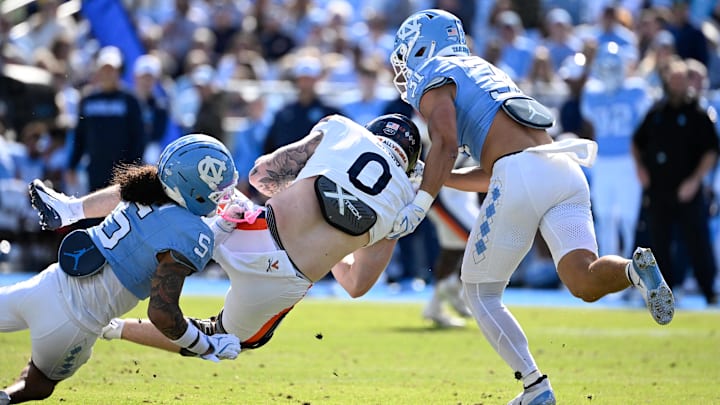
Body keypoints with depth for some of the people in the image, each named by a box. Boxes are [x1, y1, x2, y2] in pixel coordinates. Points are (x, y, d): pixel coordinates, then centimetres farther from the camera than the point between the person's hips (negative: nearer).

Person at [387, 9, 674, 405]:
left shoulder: (433, 81, 11)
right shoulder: (483, 72, 35)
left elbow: (446, 144, -10)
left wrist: (420, 203, -11)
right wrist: (434, 177, 36)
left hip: (522, 174, -7)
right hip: (566, 169, 7)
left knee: (480, 292, 10)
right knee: (585, 283, -7)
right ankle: (636, 268, -37)